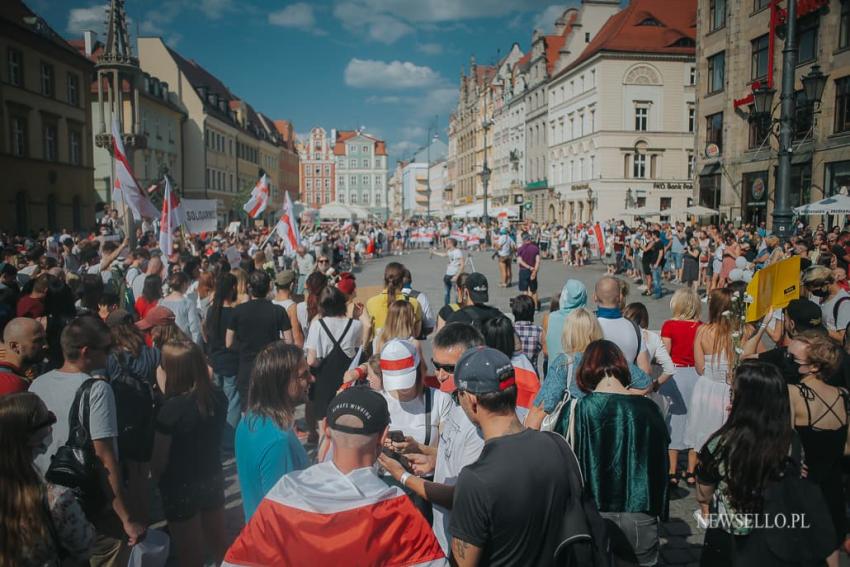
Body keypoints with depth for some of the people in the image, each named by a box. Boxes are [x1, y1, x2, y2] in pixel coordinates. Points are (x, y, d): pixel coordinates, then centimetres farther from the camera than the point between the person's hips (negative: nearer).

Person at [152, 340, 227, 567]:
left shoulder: (171, 408, -25)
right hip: (213, 479, 5)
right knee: (219, 543, 24)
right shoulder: (218, 399, -10)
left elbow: (159, 459, -17)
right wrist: (168, 395, -2)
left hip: (180, 488, -5)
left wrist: (155, 479, 6)